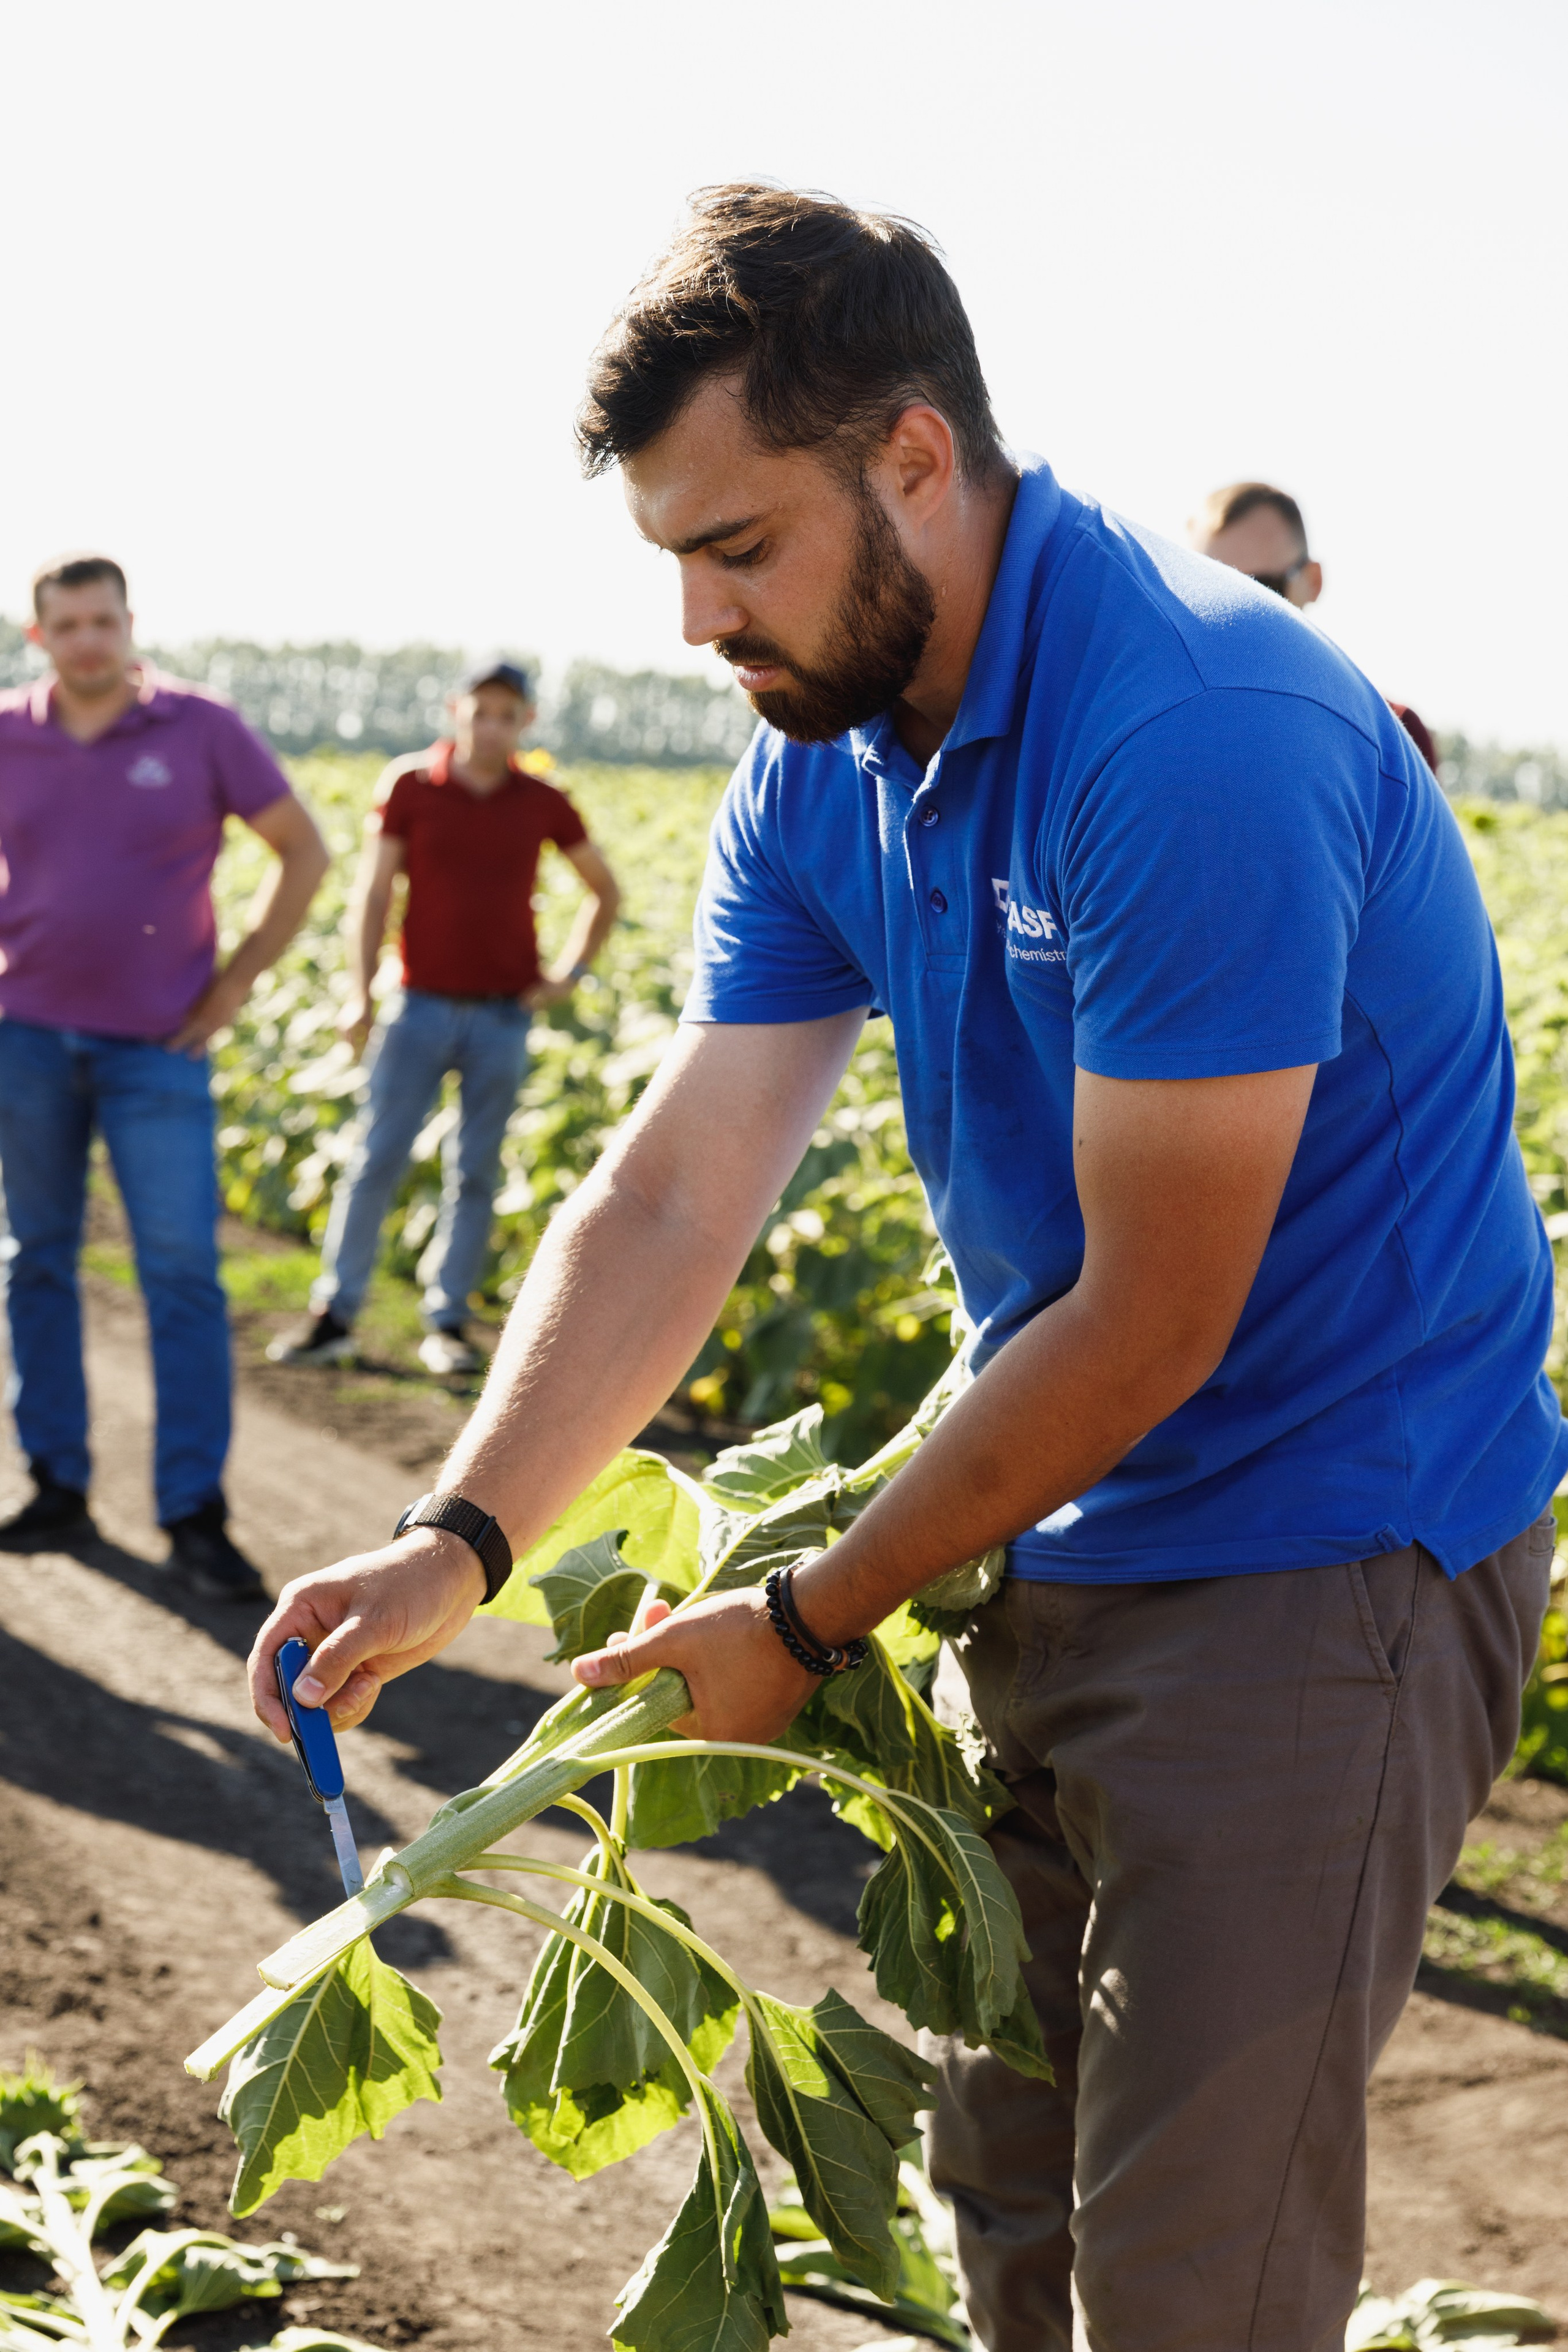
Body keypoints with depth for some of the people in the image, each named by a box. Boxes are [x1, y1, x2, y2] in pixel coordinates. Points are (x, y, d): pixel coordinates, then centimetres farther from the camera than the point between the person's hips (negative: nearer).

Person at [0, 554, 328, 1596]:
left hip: (156, 1044, -2)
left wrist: (241, 979, 0)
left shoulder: (201, 729, -3)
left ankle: (195, 1514, -1)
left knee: (183, 1272, -6)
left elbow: (305, 851, 5)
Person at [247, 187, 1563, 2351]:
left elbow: (1154, 1324, -24)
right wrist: (457, 1543, -17)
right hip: (1064, 1551, 9)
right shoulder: (825, 774, 1)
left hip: (1323, 1560, -8)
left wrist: (811, 1625, -13)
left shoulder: (1196, 738, -27)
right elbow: (673, 1201, -2)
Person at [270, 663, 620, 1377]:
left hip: (503, 1015, 1)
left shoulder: (542, 804, 3)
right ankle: (334, 1315, 6)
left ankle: (447, 1324, 13)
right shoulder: (409, 787, -1)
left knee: (474, 1173, 5)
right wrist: (359, 994, -11)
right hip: (422, 1005, -1)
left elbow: (604, 890, 18)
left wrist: (571, 971, 7)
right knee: (375, 1160, -2)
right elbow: (372, 895, -2)